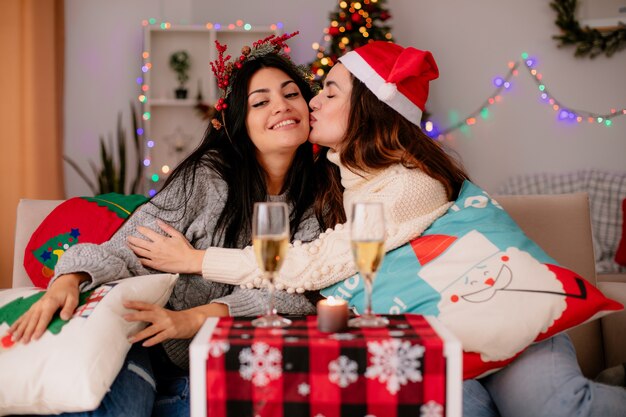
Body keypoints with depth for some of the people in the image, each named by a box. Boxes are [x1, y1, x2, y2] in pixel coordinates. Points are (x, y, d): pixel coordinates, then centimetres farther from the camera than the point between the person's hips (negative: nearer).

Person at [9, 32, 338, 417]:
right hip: (161, 357, -2)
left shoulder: (319, 203, 2)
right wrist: (67, 282, -30)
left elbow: (295, 293, -12)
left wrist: (190, 319, -27)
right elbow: (125, 251, -8)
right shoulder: (207, 175, -4)